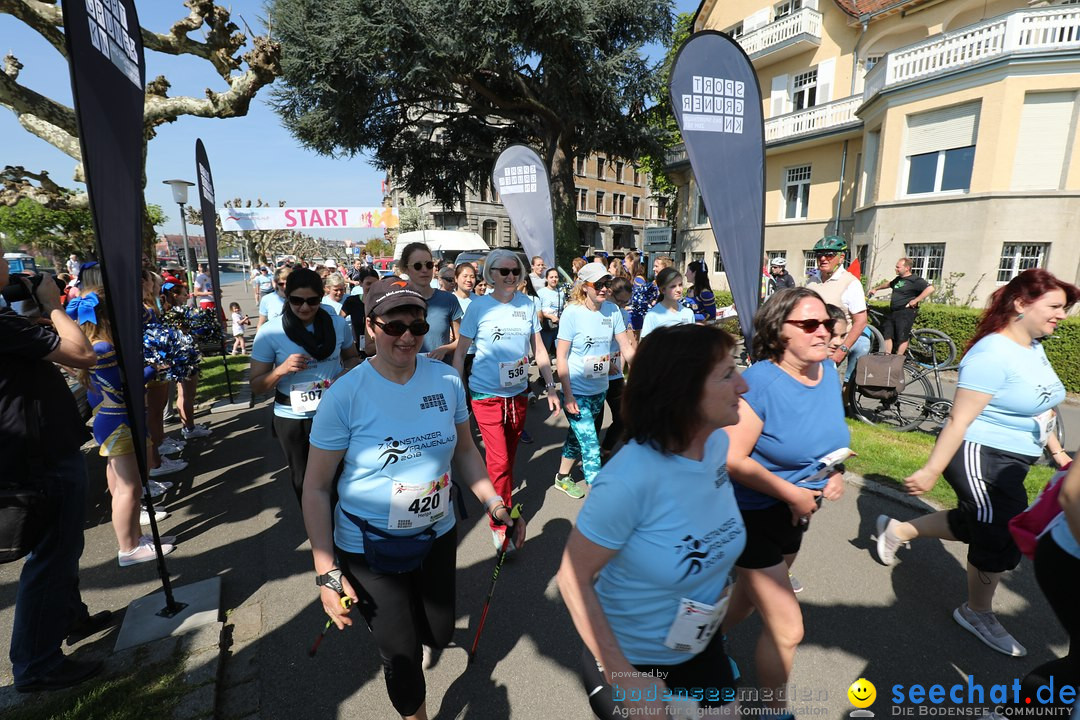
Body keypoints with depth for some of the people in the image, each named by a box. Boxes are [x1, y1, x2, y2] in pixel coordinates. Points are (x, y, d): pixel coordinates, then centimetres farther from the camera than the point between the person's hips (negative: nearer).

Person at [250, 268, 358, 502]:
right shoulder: (270, 332, -12)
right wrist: (282, 370, -27)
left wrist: (344, 376, -11)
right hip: (292, 418, -1)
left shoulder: (338, 324, -6)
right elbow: (256, 385, -7)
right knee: (303, 480, 19)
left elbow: (352, 358, 11)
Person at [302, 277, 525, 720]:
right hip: (369, 547, -3)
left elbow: (464, 451, 5)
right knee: (402, 653, 11)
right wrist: (326, 572, -13)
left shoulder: (447, 380, -9)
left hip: (437, 535, 4)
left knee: (439, 633, 23)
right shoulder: (345, 395, -19)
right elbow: (316, 488, -12)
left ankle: (410, 631, 61)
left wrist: (494, 504, -3)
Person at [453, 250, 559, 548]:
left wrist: (551, 388, 5)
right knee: (499, 462, -6)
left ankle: (502, 506, 38)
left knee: (509, 456, 16)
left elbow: (539, 349, 8)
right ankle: (501, 525, 12)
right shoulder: (479, 306, -7)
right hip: (487, 395, -4)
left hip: (518, 393, 4)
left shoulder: (527, 304, 2)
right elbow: (460, 353, -3)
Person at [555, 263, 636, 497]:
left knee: (578, 437, 21)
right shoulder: (572, 312, -16)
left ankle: (562, 477, 43)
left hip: (599, 390, 6)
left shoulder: (612, 310, -3)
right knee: (591, 446, -5)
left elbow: (627, 348, 2)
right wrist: (568, 395, -16)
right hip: (577, 392, -5)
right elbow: (561, 356, -14)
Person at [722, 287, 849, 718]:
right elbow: (732, 459, -27)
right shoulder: (759, 382, -27)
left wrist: (834, 473, -3)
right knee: (787, 630, 1)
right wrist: (792, 493, -22)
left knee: (753, 593, 28)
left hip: (795, 511, 8)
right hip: (754, 514, -8)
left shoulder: (829, 371, -3)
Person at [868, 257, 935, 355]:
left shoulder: (915, 280, -10)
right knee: (887, 335, 6)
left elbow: (930, 289, -21)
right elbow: (888, 284, 38)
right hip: (893, 312, 9)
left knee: (902, 338, -5)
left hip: (905, 313, -9)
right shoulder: (898, 279, 16)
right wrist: (875, 288, 40)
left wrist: (915, 300, -21)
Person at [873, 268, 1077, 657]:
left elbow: (1039, 408, 18)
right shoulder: (993, 355, -24)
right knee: (1001, 535, 3)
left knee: (977, 523, 21)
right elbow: (959, 420, -26)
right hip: (980, 457, -9)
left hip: (1010, 462, 9)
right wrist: (931, 471, -25)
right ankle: (978, 614, 28)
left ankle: (896, 530, 40)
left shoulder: (1035, 348, 5)